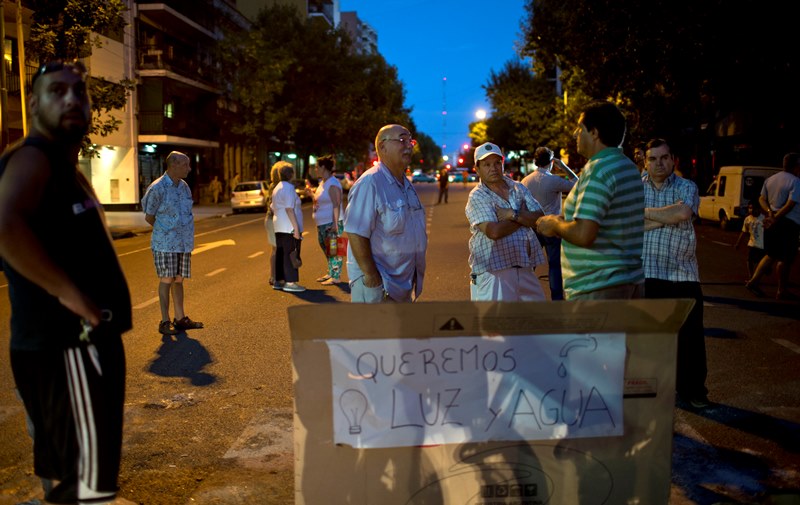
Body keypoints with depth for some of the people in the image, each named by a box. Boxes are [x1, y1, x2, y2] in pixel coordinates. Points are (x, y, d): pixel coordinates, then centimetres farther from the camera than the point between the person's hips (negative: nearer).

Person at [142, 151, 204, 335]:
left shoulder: (184, 186, 9)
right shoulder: (157, 188, -11)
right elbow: (149, 217, -3)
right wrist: (165, 232, 8)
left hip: (184, 243, 6)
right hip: (165, 244, -6)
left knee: (178, 280, 11)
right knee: (166, 280, -2)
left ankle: (180, 318, 17)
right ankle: (165, 322, 6)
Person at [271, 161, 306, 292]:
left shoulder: (277, 188, 17)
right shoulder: (288, 188, -14)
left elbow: (272, 207, 21)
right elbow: (289, 209, -21)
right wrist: (296, 227, -21)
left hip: (279, 227, 10)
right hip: (289, 227, -10)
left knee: (280, 253, 12)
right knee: (291, 254, -7)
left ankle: (279, 281, 17)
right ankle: (290, 282, -7)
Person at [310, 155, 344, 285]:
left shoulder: (333, 184, -15)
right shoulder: (322, 183, 15)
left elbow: (336, 205, -21)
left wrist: (335, 224, -25)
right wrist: (311, 193, 12)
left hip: (331, 223, -10)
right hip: (322, 223, 10)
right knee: (326, 249, 16)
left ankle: (335, 276, -1)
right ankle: (330, 273, 26)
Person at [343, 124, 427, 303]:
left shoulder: (407, 185, 12)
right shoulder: (370, 183, -17)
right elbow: (356, 233, -24)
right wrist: (371, 274, -24)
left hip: (404, 283, 9)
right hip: (376, 283, -9)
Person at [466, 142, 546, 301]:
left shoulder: (519, 188, 11)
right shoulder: (477, 197, -6)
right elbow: (494, 231, -20)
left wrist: (513, 215, -15)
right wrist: (525, 218, -6)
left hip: (525, 269, 6)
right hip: (493, 272, -6)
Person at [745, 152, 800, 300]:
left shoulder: (770, 179, 11)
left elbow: (762, 199, 10)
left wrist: (769, 213, -4)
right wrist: (775, 219, -19)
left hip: (772, 223, 8)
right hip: (788, 224, -8)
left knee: (771, 255, 19)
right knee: (785, 259, 2)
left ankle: (753, 281, 12)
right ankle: (782, 291, 9)